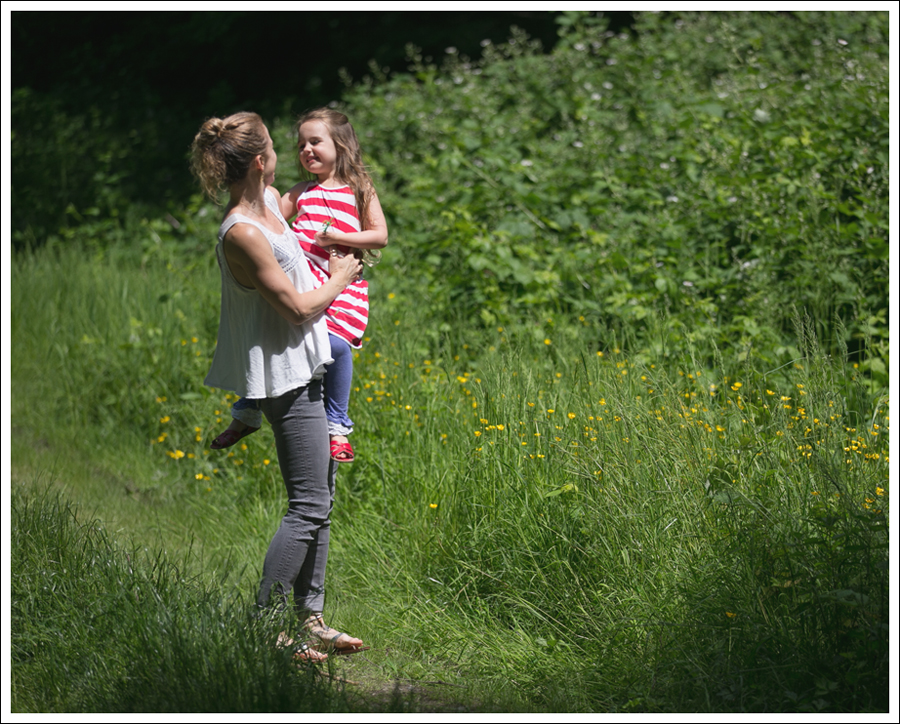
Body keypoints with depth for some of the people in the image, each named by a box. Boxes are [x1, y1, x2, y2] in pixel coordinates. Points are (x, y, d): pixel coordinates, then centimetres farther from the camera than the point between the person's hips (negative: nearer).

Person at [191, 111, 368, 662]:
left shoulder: (270, 201, 4)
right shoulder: (242, 233, -24)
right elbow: (298, 307, -19)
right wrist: (340, 279, -4)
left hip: (303, 370, 10)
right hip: (285, 375, -10)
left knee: (321, 494, 14)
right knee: (309, 507, -7)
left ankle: (310, 618, 21)